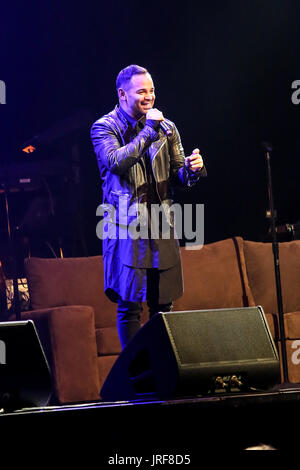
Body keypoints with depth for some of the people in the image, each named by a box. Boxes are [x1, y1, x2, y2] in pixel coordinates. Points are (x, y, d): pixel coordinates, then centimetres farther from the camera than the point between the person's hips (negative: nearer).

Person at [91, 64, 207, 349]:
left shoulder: (166, 128, 12)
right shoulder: (105, 128, 0)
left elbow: (178, 177, 13)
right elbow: (115, 161, -19)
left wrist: (192, 169, -10)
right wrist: (148, 131, -17)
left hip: (161, 225, 4)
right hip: (126, 226, -4)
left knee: (163, 304, 6)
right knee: (129, 305, -4)